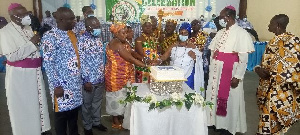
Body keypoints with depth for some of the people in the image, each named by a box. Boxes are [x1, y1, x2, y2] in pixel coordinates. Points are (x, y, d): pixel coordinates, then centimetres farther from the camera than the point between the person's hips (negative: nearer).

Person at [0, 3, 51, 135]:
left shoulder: (29, 28, 6)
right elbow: (11, 56, -22)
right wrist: (31, 43, -22)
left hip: (35, 72, 6)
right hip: (19, 75, -6)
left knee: (38, 101, 17)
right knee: (23, 105, 7)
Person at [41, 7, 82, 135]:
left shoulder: (72, 33, 8)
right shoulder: (51, 36, -16)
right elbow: (48, 63, -17)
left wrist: (80, 76, 14)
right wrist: (57, 85, -17)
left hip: (76, 82, 7)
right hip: (62, 84, -7)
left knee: (74, 110, 19)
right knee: (62, 112, 8)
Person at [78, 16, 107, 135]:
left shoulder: (98, 38, 5)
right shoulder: (82, 40, -15)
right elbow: (81, 62, -16)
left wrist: (103, 75, 14)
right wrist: (86, 80, -17)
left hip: (100, 78, 6)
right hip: (89, 79, -6)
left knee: (98, 102, 20)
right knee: (87, 104, 11)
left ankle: (96, 122, 38)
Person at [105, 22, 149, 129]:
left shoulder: (124, 43, 8)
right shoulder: (116, 43, -22)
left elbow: (132, 54, 3)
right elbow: (130, 58, -26)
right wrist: (146, 66, -24)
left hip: (124, 74, 8)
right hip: (115, 75, -8)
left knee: (123, 95, 16)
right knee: (117, 96, 6)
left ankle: (120, 117, 33)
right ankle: (115, 121, 23)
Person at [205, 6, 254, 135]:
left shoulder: (241, 33, -10)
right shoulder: (220, 32, 11)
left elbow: (244, 58, -13)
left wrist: (237, 77, -17)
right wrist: (211, 70, 9)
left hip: (230, 73, -6)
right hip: (216, 71, 7)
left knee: (229, 99, 3)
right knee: (215, 96, 12)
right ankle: (216, 122, 29)